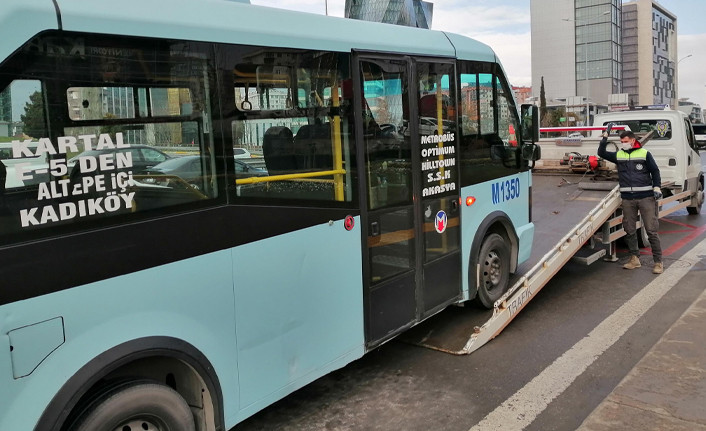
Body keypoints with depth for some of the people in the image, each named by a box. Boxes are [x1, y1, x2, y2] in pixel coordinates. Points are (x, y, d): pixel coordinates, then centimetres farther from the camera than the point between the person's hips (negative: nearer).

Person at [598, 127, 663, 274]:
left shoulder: (644, 154, 3)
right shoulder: (618, 155, 11)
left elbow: (655, 171, 5)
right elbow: (601, 153, 10)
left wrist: (657, 188, -7)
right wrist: (605, 136, 2)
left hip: (646, 197, -4)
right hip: (627, 199, 4)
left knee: (652, 230, -4)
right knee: (630, 231, 8)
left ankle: (658, 262, 2)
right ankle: (635, 259, 20)